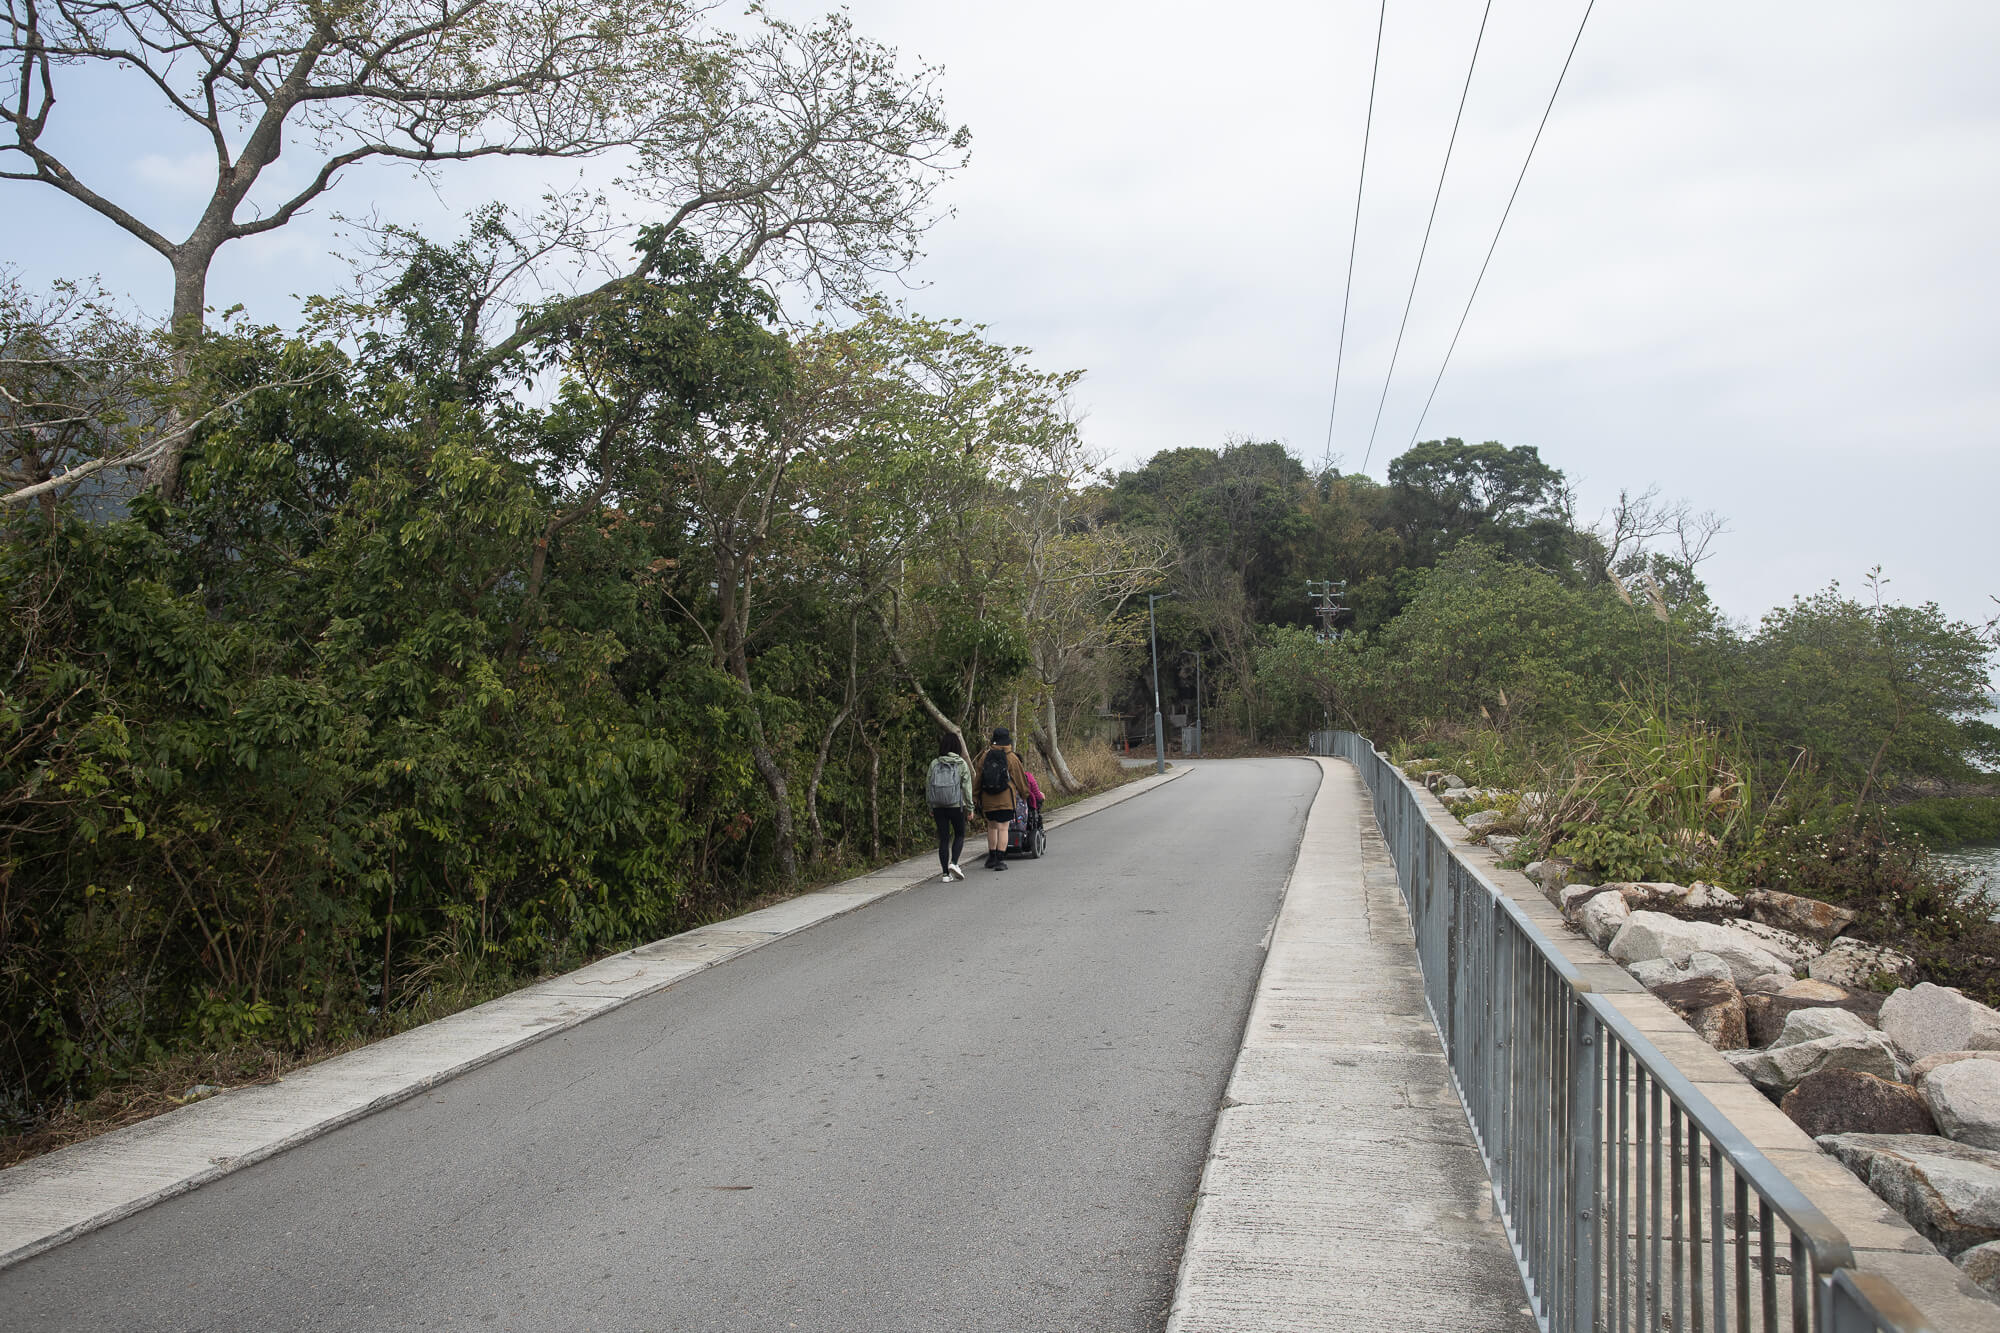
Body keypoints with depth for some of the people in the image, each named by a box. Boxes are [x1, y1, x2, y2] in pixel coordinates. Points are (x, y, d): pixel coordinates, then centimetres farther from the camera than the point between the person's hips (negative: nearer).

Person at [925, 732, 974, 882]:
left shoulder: (934, 764, 1)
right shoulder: (962, 764, -5)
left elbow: (928, 786, 4)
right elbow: (967, 787, -5)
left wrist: (930, 808, 12)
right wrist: (970, 808, 3)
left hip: (938, 807, 2)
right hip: (956, 806, -2)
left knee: (943, 839, 6)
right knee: (960, 835, 16)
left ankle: (946, 874, 3)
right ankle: (953, 863, -5)